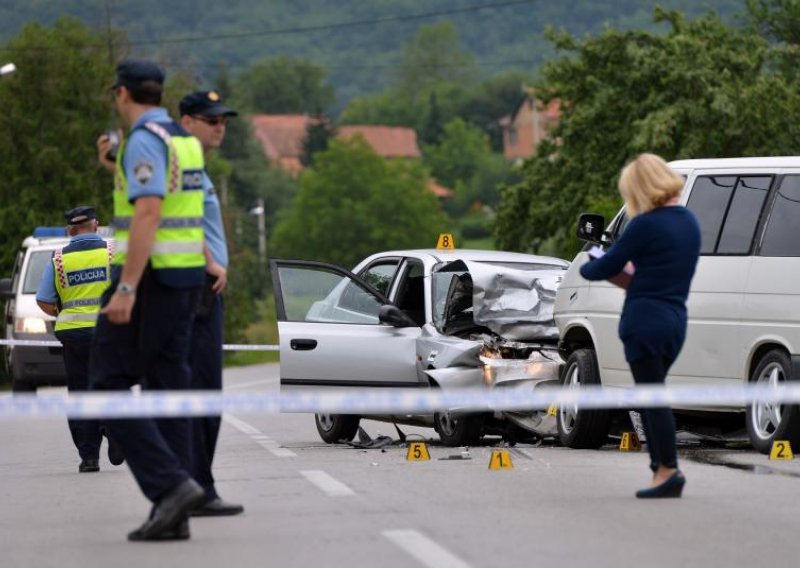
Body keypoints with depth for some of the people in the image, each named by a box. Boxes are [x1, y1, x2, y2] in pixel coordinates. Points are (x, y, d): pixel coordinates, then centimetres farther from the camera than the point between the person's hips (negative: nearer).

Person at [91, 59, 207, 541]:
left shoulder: (144, 140, -14)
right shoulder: (185, 140, 16)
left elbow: (148, 213, -24)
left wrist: (126, 287, -26)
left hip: (148, 275, -9)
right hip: (187, 278, 9)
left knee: (110, 385, -3)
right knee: (167, 388, 7)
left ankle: (171, 484, -16)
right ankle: (173, 515, 4)